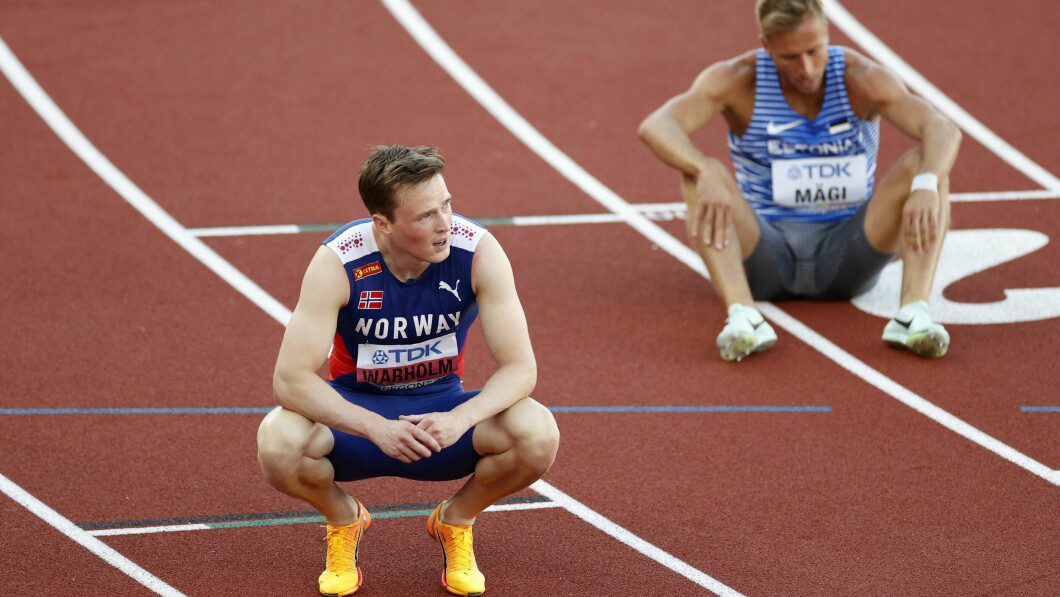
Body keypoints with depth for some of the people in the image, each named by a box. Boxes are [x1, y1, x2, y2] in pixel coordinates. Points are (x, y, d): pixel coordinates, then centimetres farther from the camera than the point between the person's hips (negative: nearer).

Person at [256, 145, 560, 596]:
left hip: (444, 409, 1)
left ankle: (456, 521, 4)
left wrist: (460, 419, -39)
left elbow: (520, 368, -19)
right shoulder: (338, 263, -24)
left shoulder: (478, 252, -21)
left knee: (538, 434, -29)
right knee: (277, 442, -34)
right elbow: (290, 379, -27)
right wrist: (376, 428, -41)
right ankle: (343, 518, 3)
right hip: (356, 410, -1)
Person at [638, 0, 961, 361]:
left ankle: (914, 313, -40)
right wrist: (705, 173, -48)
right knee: (699, 171, -29)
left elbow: (944, 131, -27)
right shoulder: (736, 81, -11)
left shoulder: (861, 79, -11)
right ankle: (742, 316, -47)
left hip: (845, 258, 0)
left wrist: (925, 185, -50)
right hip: (765, 253, 0)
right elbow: (654, 128, -27)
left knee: (925, 164, -23)